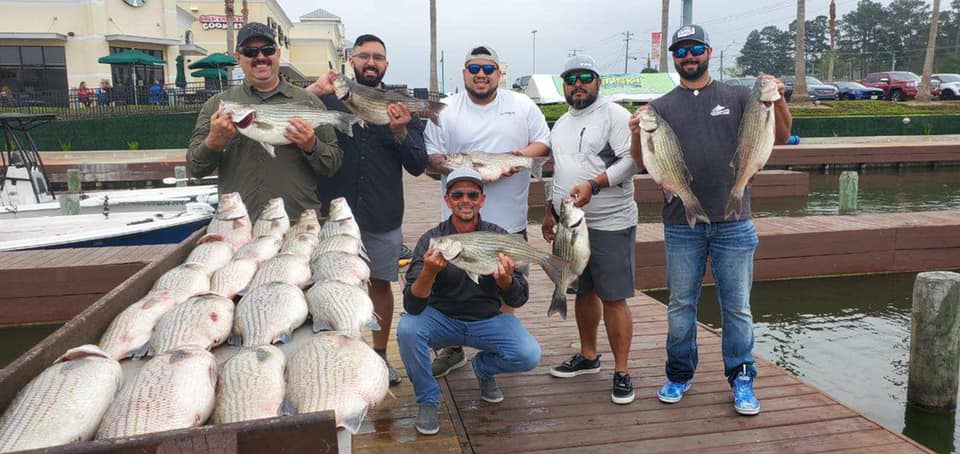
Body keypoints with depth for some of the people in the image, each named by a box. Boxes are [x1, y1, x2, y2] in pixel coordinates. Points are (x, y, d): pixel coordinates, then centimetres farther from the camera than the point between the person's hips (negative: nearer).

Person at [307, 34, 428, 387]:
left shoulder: (401, 107, 4)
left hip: (383, 217, 1)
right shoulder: (329, 100, 1)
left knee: (381, 283, 12)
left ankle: (380, 355, 28)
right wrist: (312, 93, -24)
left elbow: (418, 166, -1)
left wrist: (400, 131, -18)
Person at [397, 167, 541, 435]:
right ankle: (428, 400, -4)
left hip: (487, 320, 1)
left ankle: (484, 368, 13)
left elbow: (518, 300, -12)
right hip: (442, 320, -1)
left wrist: (505, 279, -35)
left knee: (529, 356, -23)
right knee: (407, 328, -31)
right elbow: (412, 306, -23)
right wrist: (429, 272, -43)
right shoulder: (431, 240, -14)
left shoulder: (498, 237, -9)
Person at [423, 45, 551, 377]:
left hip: (510, 219, 1)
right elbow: (430, 155, 0)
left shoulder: (522, 105, 7)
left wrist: (523, 155, -12)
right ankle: (452, 350, 23)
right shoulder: (445, 110, 3)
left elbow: (544, 141, 10)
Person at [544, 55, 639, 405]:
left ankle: (621, 372, 7)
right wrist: (550, 210, 20)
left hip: (610, 225, -7)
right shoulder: (562, 124, 17)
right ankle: (588, 356, 32)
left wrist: (593, 185, -25)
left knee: (613, 298, -4)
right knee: (584, 292, 17)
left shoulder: (614, 114, -7)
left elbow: (631, 160, -16)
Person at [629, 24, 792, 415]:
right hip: (681, 225, 1)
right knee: (681, 305, 10)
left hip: (733, 224, 0)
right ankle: (679, 375, 25)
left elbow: (780, 137, 1)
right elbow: (642, 162, 1)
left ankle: (741, 379, 21)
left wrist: (779, 102, -17)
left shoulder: (738, 98, 6)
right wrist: (637, 134, -19)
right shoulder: (662, 107, 7)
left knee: (737, 305, 7)